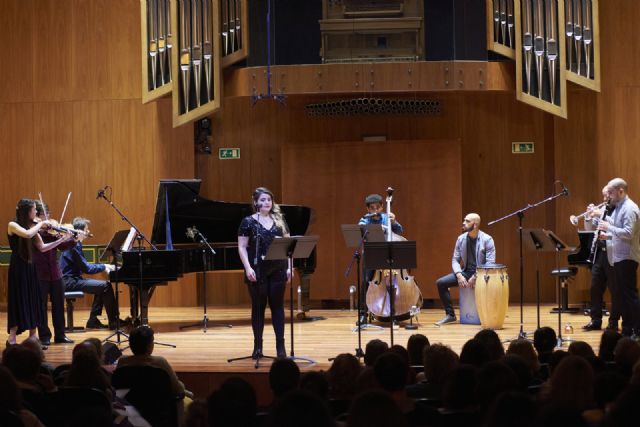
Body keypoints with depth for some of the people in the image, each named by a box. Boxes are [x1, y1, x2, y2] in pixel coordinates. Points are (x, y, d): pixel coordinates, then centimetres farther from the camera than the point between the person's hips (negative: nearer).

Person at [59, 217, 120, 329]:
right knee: (105, 286, -14)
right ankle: (113, 321, -8)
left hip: (73, 279, 10)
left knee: (102, 286, 14)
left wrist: (104, 266, 6)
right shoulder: (74, 246, -17)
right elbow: (86, 269, -18)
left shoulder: (76, 244, 14)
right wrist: (104, 267, -6)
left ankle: (93, 320, 12)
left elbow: (84, 266, 16)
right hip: (70, 281, -10)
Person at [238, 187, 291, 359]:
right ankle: (258, 346, 9)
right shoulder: (248, 222, -1)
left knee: (277, 306, 3)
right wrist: (248, 268, -14)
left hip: (277, 269, 3)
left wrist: (289, 267, 1)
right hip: (257, 270, -3)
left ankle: (280, 346, 6)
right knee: (258, 306, 3)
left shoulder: (279, 220, 9)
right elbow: (242, 248, -4)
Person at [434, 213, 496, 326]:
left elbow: (490, 263, -15)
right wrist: (459, 275, -14)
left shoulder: (487, 240, -11)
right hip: (466, 272, 5)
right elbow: (455, 260, 5)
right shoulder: (461, 239, 4)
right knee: (440, 282, -12)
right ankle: (450, 314, -2)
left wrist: (475, 277, -24)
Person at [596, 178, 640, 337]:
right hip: (618, 258, 10)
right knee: (620, 295, 11)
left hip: (627, 258, -10)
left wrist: (609, 227, -18)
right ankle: (627, 330, 16)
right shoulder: (618, 208, 17)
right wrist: (607, 236, 6)